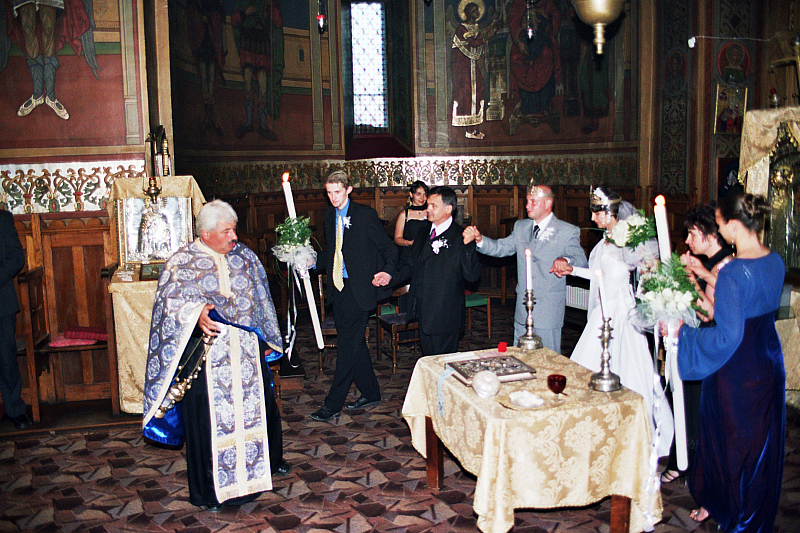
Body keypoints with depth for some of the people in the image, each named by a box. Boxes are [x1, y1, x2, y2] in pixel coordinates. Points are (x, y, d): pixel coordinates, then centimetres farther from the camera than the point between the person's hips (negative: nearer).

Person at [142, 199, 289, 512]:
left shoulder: (245, 257, 6)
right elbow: (171, 304, -14)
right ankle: (207, 491, 17)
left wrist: (266, 339, 15)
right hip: (205, 356, -4)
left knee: (259, 406, 17)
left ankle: (269, 460, 43)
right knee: (208, 417, 1)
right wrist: (196, 314, -33)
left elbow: (261, 298, 14)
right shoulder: (182, 262, -7)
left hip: (247, 351, 5)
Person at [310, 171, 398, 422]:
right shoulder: (329, 215, 12)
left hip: (358, 289, -7)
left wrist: (388, 271, -23)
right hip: (338, 288, 7)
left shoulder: (365, 215, -8)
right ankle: (370, 394, 27)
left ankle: (333, 404, 1)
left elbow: (388, 247, -6)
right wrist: (314, 264, 6)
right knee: (354, 344, 14)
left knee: (348, 346, -5)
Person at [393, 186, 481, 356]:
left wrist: (468, 245, -30)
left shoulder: (460, 237, -11)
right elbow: (410, 263, 19)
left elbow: (472, 275, -18)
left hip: (446, 315, -7)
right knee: (428, 357, 17)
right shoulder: (423, 232, 11)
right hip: (424, 312, 7)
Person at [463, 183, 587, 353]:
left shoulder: (568, 232, -4)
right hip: (522, 309, 5)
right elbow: (501, 248, 8)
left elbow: (581, 261, -9)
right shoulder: (521, 227, 12)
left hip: (549, 311, -5)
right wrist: (479, 239, -10)